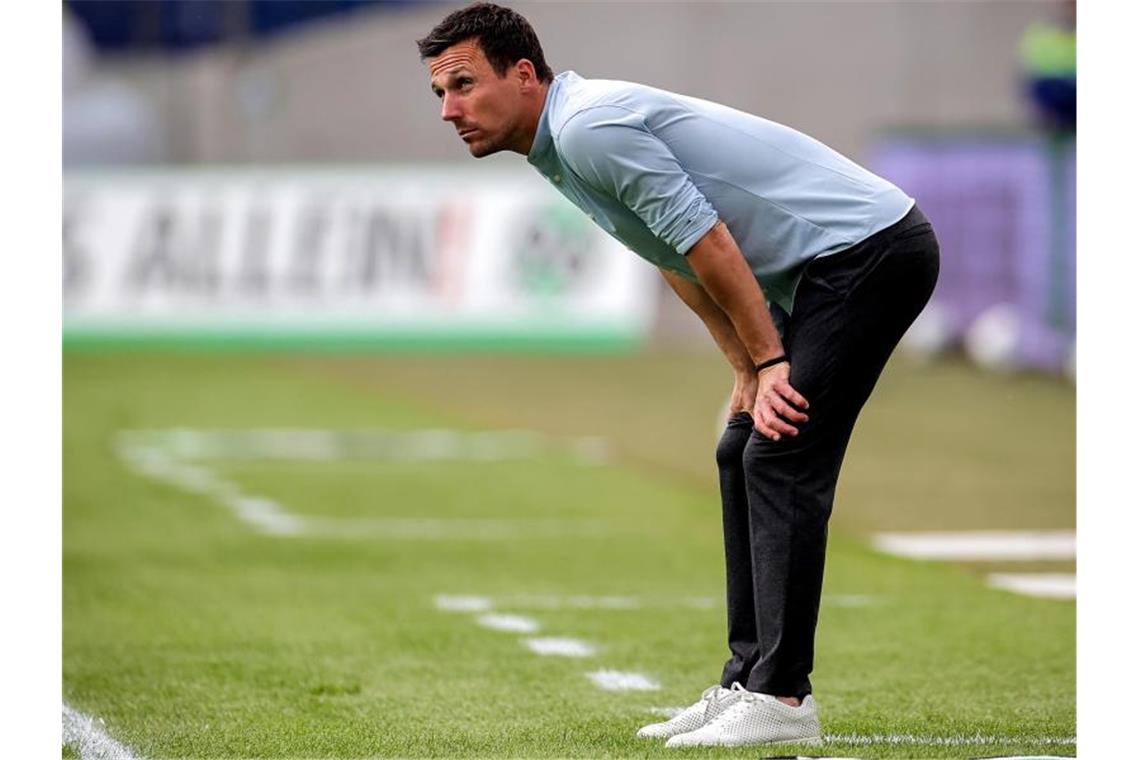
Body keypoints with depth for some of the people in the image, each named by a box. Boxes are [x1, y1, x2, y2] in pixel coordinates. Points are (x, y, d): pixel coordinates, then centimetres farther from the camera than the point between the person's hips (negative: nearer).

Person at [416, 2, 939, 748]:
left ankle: (782, 698, -12)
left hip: (870, 247, -10)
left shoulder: (589, 128, -19)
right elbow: (680, 259, 21)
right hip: (833, 264, 10)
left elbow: (706, 240, -19)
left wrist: (769, 361, -12)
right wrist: (749, 373, 15)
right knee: (743, 455, 11)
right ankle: (748, 682, 14)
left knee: (781, 459, -13)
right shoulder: (566, 145, 13)